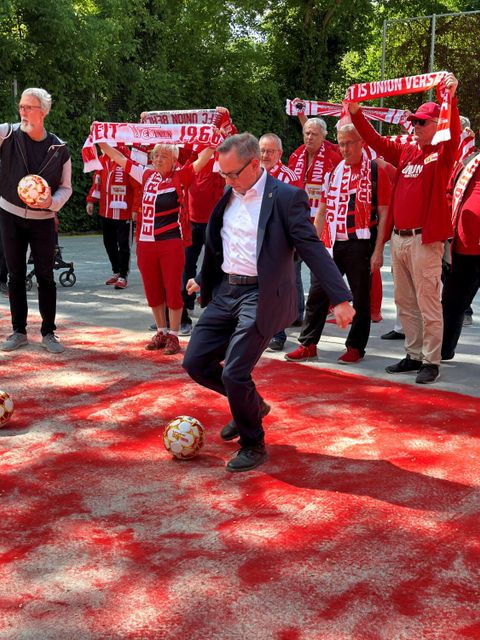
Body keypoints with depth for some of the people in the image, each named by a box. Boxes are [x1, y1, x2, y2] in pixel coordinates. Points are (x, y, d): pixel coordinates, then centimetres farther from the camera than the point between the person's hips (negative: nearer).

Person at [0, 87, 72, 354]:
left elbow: (65, 187, 3)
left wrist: (52, 202, -16)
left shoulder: (59, 149, -4)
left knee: (45, 276, 3)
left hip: (43, 220, 0)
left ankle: (48, 332, 14)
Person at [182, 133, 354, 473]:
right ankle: (251, 405, 32)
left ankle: (253, 445, 11)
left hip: (261, 296, -7)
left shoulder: (286, 196, -11)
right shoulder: (228, 195, 10)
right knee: (195, 362, 7)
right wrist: (203, 279, 32)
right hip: (225, 292, 8)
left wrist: (341, 298, -21)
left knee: (234, 373, -13)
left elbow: (313, 248, -14)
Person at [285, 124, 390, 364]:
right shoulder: (334, 172, 12)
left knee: (360, 297, 5)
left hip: (360, 245, -5)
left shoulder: (376, 172, -3)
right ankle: (308, 344, 13)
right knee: (317, 293, 4)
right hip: (332, 244, 5)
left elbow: (384, 214, -6)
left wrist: (378, 250, -12)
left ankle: (355, 347, 16)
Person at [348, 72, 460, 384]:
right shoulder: (405, 152, 14)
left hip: (425, 239, -7)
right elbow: (377, 141, 17)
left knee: (428, 303, -4)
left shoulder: (443, 153, -3)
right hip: (398, 238, 7)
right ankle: (414, 355, 23)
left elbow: (454, 134, -21)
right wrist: (356, 113, 8)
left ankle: (431, 362, 2)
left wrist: (451, 99, -35)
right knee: (405, 302, 12)